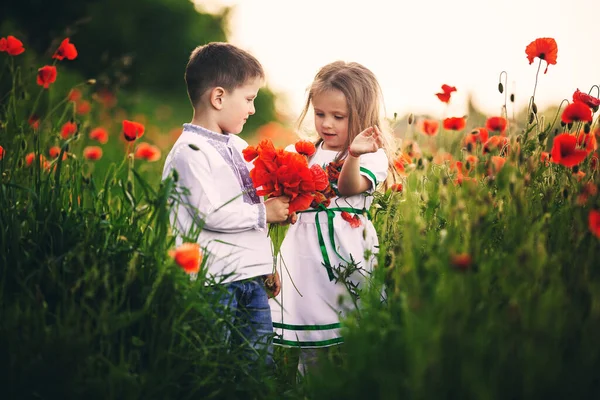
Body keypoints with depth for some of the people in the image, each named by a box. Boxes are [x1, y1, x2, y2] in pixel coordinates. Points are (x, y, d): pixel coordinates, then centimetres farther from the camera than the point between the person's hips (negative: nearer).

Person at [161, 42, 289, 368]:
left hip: (252, 279, 8)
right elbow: (211, 213, -20)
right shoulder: (189, 152, -12)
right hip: (214, 282, -8)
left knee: (262, 365, 11)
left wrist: (266, 265, 24)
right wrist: (264, 213, -10)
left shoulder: (238, 146, 16)